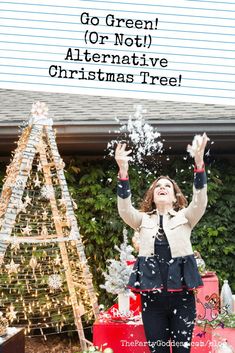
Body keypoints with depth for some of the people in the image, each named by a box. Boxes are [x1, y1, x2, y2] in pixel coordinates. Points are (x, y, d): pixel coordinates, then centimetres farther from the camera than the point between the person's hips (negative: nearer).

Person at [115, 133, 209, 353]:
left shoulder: (185, 217, 9)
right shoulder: (142, 220, 11)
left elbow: (200, 201, -9)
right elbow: (124, 208, -8)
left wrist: (199, 162, -23)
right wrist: (123, 171, -23)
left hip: (181, 293, -1)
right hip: (151, 295, 1)